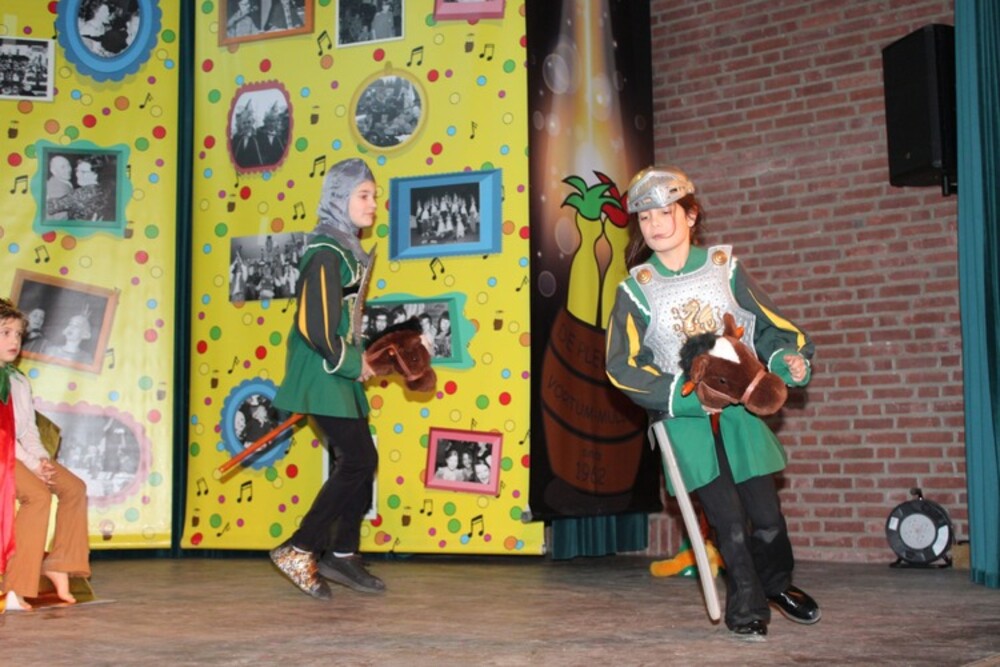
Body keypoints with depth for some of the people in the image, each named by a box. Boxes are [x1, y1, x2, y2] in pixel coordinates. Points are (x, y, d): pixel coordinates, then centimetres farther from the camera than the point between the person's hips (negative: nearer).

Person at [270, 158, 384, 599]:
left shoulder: (345, 250, 14)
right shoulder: (327, 253, -16)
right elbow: (314, 326, -22)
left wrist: (357, 357, 9)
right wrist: (353, 363, -12)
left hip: (338, 373, 10)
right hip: (323, 375, -10)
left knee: (356, 461, 10)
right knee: (358, 460, -10)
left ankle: (342, 554, 18)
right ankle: (299, 550, -4)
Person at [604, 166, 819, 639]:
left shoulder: (724, 267, 5)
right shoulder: (636, 288, 1)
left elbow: (767, 324, 8)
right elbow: (622, 366, -3)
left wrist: (787, 359, -13)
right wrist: (680, 394, -15)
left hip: (740, 408, 2)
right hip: (686, 418, -2)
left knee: (766, 514, 3)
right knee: (728, 519, -8)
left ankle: (777, 584, 32)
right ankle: (746, 606, 13)